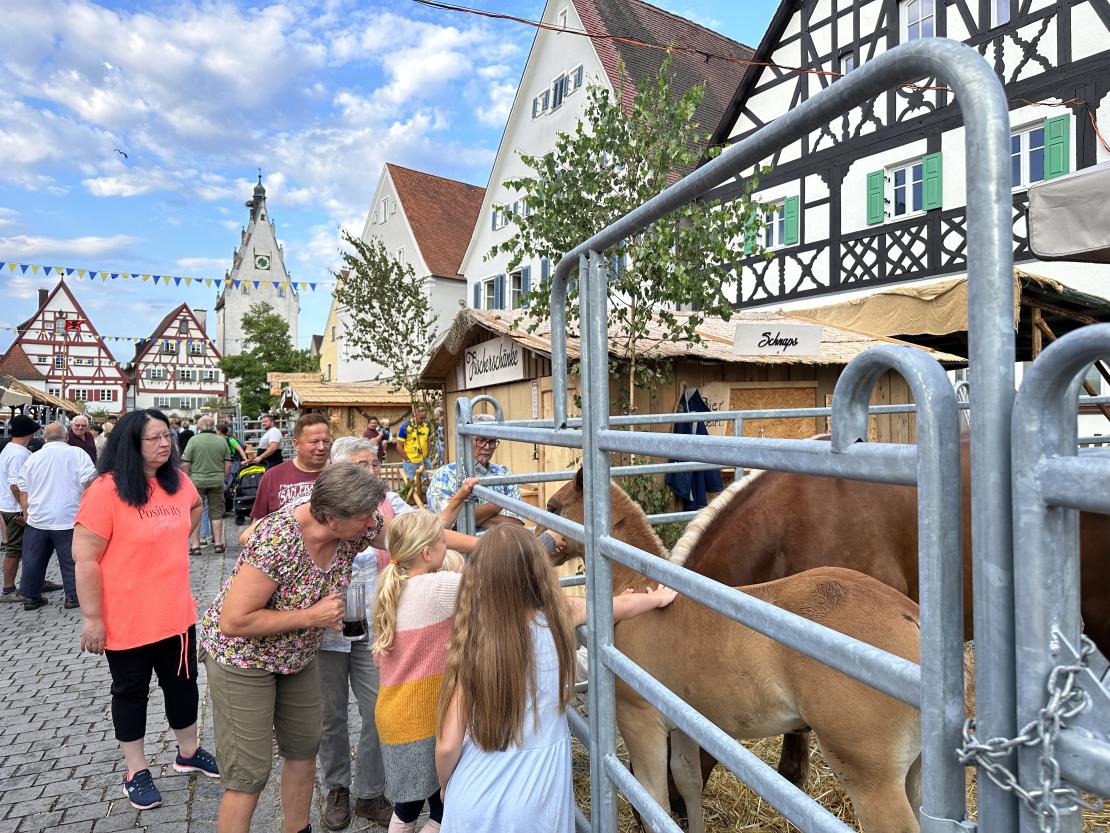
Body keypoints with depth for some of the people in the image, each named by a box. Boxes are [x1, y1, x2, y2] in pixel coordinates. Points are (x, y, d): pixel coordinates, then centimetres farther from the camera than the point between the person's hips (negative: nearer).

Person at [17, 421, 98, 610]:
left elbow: (23, 490, 11)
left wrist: (26, 514, 18)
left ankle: (30, 597, 22)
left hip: (37, 519, 4)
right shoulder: (77, 453, -6)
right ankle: (72, 596, 9)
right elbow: (90, 481, -12)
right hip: (68, 518, -4)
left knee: (33, 560, 15)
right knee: (70, 559, 5)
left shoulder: (33, 458, 7)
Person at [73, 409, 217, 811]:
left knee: (183, 683, 18)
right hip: (127, 620, -6)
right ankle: (136, 771, 30)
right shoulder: (106, 490, -19)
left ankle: (189, 752, 38)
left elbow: (196, 507, 24)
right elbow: (84, 557, -18)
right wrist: (92, 618, -17)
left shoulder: (178, 482, 0)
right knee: (131, 691, 13)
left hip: (177, 613, 6)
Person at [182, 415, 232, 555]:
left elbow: (185, 465, -7)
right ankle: (218, 543, 15)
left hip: (197, 481, -2)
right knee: (217, 513, 10)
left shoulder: (194, 440, -6)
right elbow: (228, 465, 4)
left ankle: (195, 545, 7)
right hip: (217, 482, 2)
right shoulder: (222, 441, 3)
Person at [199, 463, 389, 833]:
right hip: (242, 654, -7)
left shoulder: (357, 524, -18)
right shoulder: (277, 542, -37)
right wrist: (311, 616, -27)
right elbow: (233, 621, -31)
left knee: (305, 748, 19)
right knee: (249, 774, -1)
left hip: (297, 652, 7)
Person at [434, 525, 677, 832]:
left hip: (474, 799, -1)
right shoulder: (560, 615, -15)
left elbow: (447, 745, -14)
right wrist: (658, 598, 24)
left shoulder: (469, 645, -20)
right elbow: (622, 605, 4)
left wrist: (445, 787, 8)